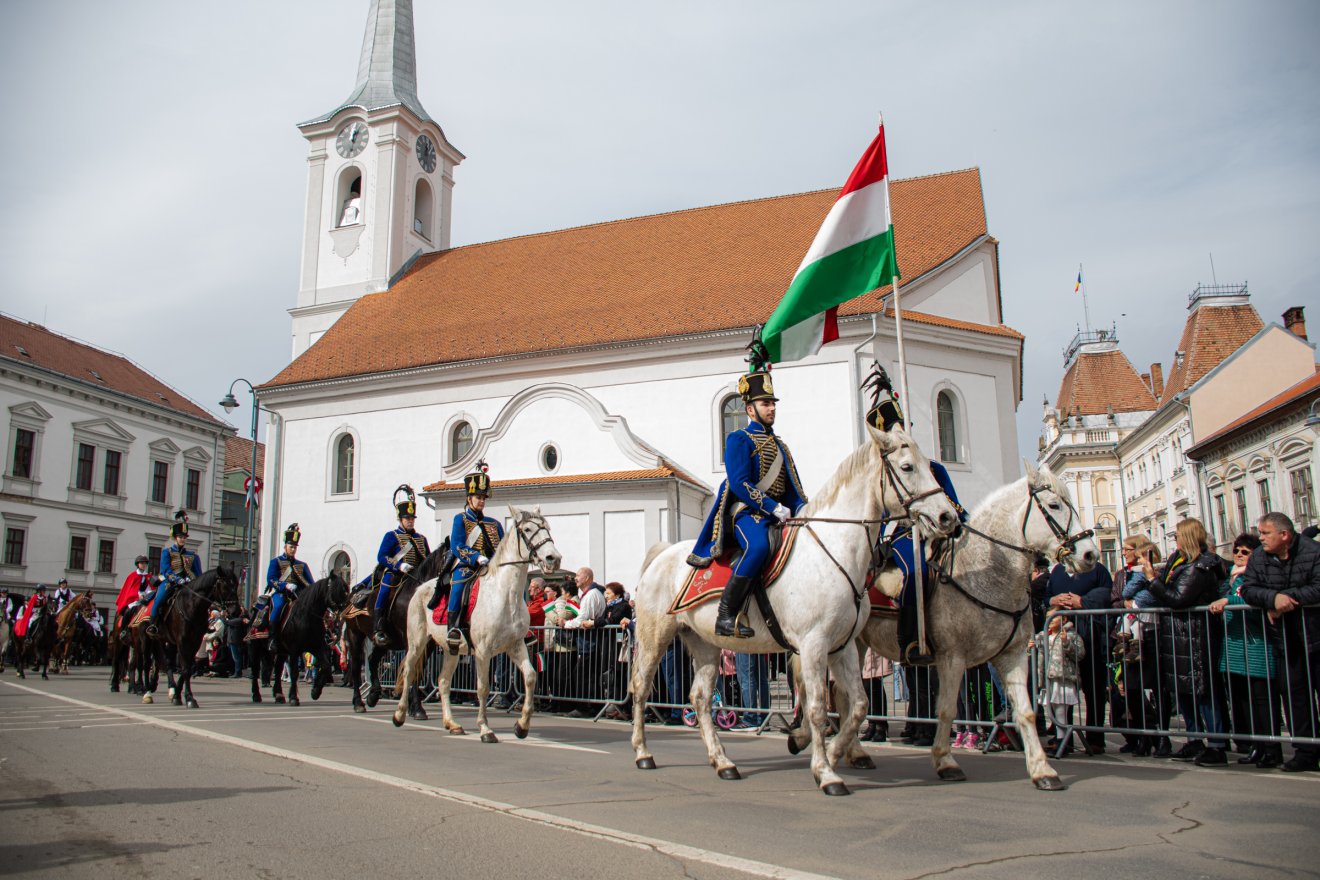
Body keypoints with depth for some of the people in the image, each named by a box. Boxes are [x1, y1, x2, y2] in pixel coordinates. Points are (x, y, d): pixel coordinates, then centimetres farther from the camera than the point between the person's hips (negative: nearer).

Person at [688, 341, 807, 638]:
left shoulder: (779, 445, 24)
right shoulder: (739, 440, 1)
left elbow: (792, 487, 22)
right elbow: (740, 484, -12)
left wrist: (802, 508, 2)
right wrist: (774, 507, -19)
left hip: (777, 514, 8)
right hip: (746, 513, -8)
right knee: (758, 546, -36)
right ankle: (726, 616, -33)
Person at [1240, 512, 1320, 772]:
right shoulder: (1258, 557, 2)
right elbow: (1248, 589, -6)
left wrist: (1284, 597, -22)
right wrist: (1274, 597, -24)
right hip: (1289, 640, 4)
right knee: (1296, 693, 4)